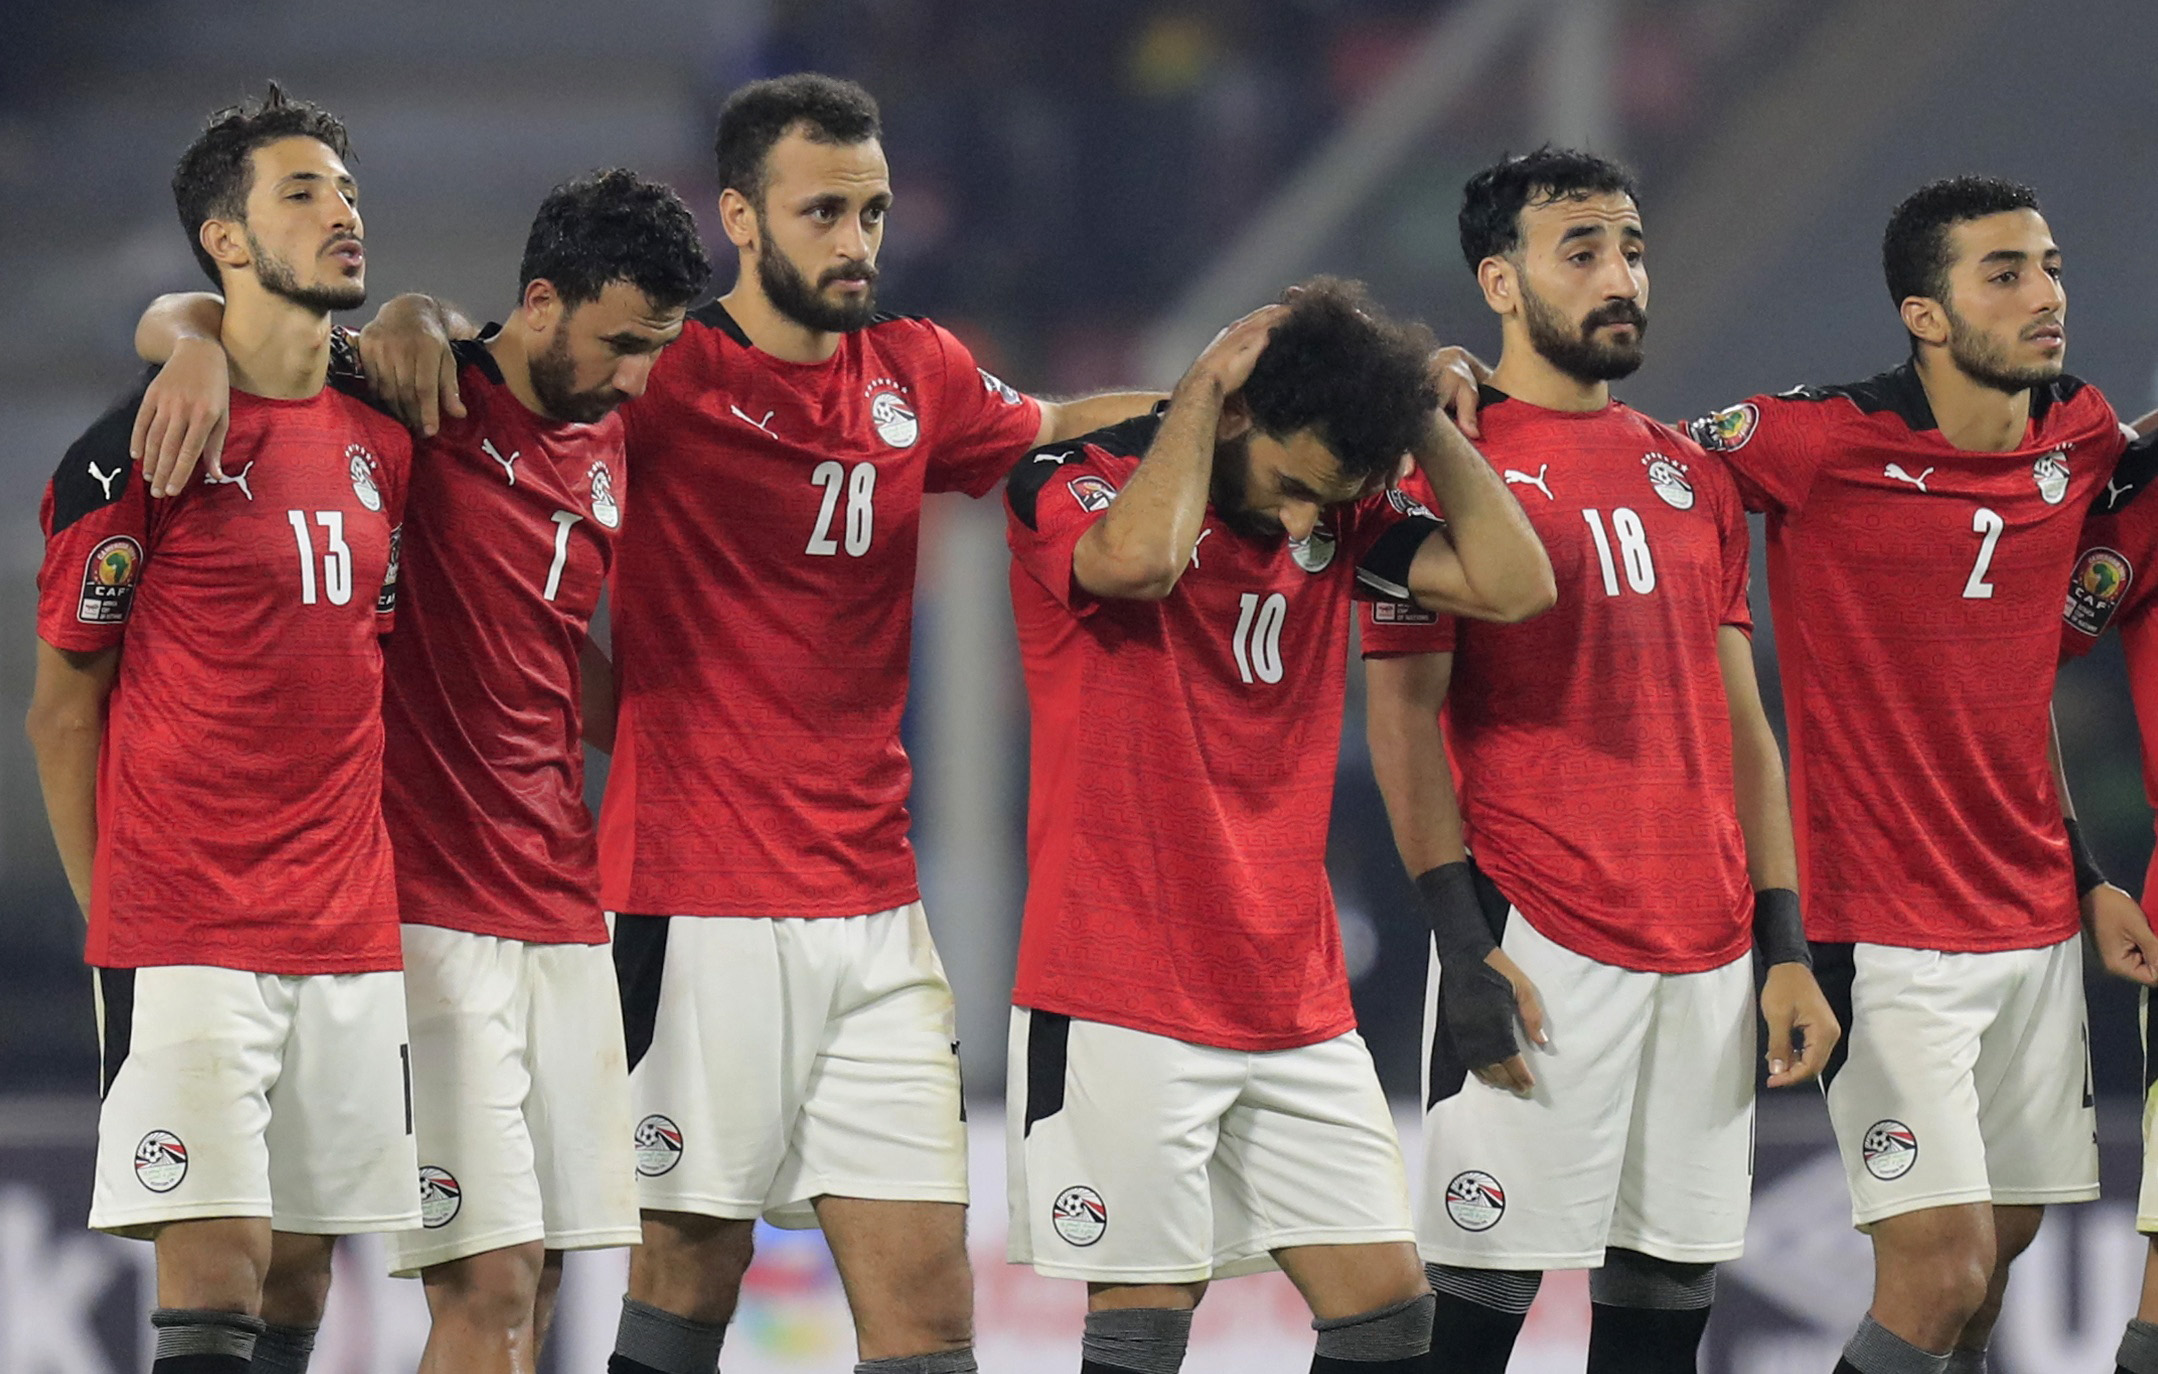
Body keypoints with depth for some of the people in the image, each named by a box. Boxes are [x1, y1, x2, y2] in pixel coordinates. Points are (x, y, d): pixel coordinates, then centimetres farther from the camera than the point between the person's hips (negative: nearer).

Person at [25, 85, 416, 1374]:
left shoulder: (383, 443, 11)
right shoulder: (136, 450, -7)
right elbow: (63, 706, -2)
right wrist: (113, 923, -2)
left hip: (350, 932, 6)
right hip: (187, 944, -6)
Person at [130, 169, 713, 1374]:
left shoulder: (611, 449, 13)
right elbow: (180, 315, -3)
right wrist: (199, 354, -25)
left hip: (563, 903, 7)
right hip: (430, 907, -7)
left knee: (534, 1276, 6)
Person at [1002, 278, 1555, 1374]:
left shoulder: (1336, 522, 9)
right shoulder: (1072, 482, -8)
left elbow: (1515, 584, -1)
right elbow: (1137, 555, -31)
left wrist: (1417, 410, -3)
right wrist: (1202, 387, -16)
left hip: (1298, 1011, 6)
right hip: (1123, 1004, -6)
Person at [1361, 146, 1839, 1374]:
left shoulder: (1692, 475, 16)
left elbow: (1741, 721, 17)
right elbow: (1403, 711, -7)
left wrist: (1786, 947, 10)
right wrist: (1464, 939, -15)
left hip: (1709, 952, 6)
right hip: (1538, 947, -6)